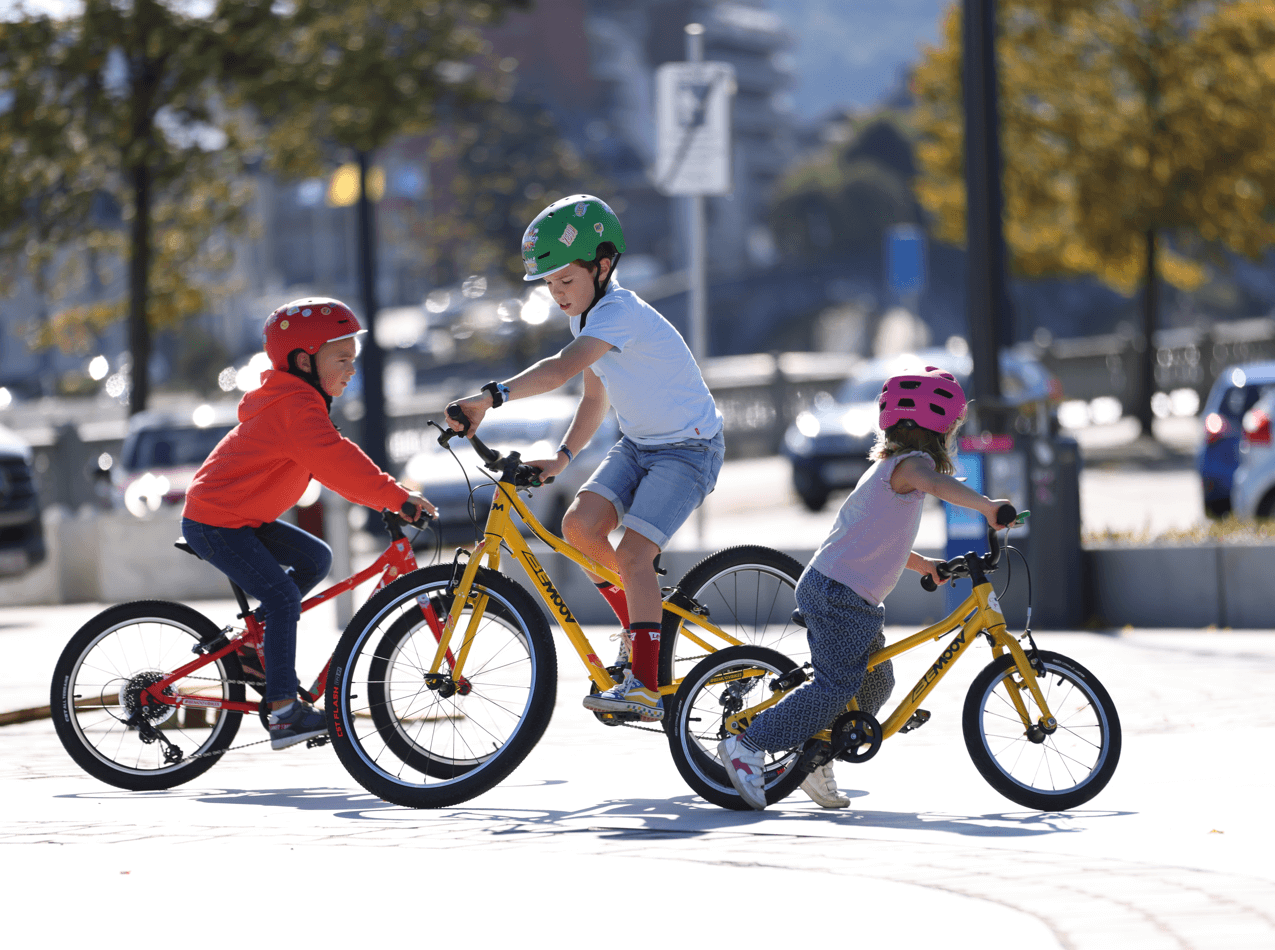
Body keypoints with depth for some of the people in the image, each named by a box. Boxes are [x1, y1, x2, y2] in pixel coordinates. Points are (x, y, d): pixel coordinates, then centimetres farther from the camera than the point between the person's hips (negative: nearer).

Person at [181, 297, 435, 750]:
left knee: (316, 558, 11)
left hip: (242, 516, 10)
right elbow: (336, 462, -34)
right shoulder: (295, 407, -22)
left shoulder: (298, 401, 12)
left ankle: (252, 645, 14)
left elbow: (336, 463, 18)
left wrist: (386, 496, 9)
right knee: (282, 596, -17)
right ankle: (284, 712, -16)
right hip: (214, 522, -10)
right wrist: (396, 496, -37)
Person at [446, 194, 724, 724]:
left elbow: (560, 369, -43)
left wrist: (493, 397, -54)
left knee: (632, 554, -21)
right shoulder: (585, 313, 4)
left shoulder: (619, 313, -26)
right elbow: (594, 397, 13)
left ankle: (646, 686, -17)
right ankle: (638, 624, 9)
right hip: (637, 444, 9)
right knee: (579, 525, -11)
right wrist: (562, 457, 0)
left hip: (687, 448, -9)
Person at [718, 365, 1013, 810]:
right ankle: (746, 746, -11)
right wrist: (986, 505, -44)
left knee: (875, 682, 12)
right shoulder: (910, 463, -11)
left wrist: (921, 564, 25)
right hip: (838, 594, -11)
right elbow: (938, 483, -36)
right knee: (835, 687, -14)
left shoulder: (891, 466, 22)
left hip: (856, 601, 11)